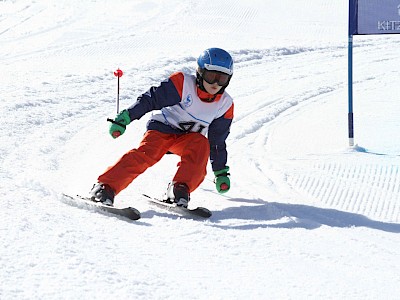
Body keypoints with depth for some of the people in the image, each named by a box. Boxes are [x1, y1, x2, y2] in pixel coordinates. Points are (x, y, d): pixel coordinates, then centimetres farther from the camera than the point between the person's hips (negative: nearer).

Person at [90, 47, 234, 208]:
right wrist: (125, 118, -22)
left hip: (189, 137, 3)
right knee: (146, 153, -29)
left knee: (202, 145, -30)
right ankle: (106, 187, -33)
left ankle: (180, 189, -34)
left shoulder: (225, 105, -4)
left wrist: (221, 172, 11)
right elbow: (151, 99, -16)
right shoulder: (183, 83, -18)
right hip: (163, 128, -3)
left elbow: (217, 142, 8)